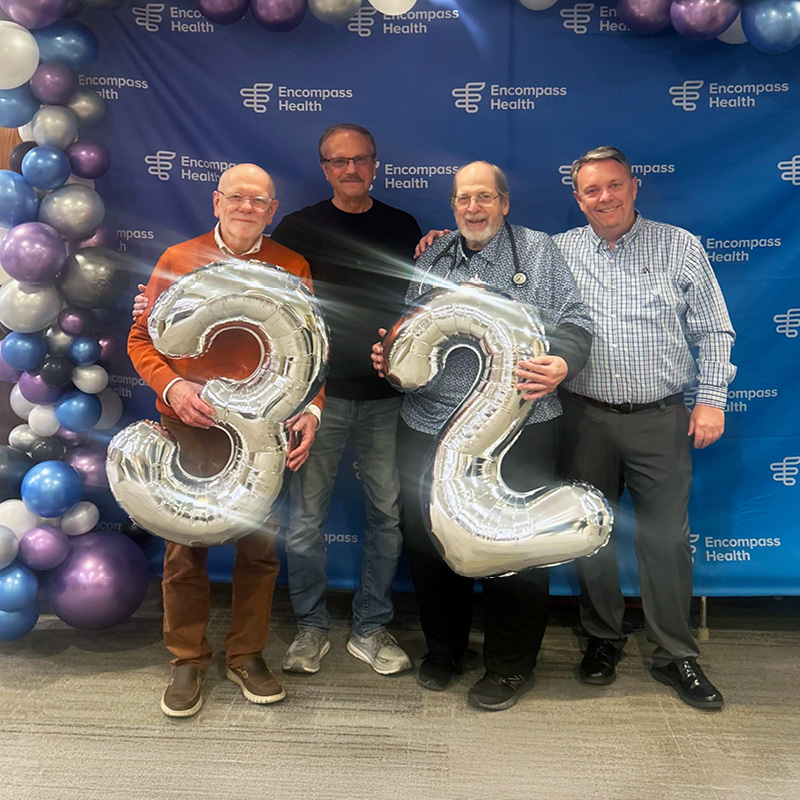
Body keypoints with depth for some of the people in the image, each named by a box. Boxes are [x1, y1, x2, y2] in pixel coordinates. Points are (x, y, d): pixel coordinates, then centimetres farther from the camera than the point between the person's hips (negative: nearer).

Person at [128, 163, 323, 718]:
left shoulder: (292, 268, 5)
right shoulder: (178, 260, 4)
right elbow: (142, 338, 5)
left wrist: (311, 408, -9)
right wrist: (171, 386, -13)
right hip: (189, 428, 0)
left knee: (260, 547, 9)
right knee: (185, 548, 6)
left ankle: (247, 655, 29)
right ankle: (188, 661, 26)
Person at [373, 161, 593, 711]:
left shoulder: (538, 251, 4)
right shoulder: (432, 259, 16)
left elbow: (574, 321, -2)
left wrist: (562, 363, -21)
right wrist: (390, 355, 4)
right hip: (429, 429, 4)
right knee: (429, 541, 13)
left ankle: (510, 666, 24)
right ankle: (444, 648, 35)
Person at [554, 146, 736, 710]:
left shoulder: (680, 248, 3)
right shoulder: (557, 252, 5)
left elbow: (713, 331, 5)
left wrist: (712, 399, -3)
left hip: (661, 419, -1)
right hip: (585, 418, 1)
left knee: (667, 537, 4)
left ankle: (675, 654, 21)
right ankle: (603, 637, 30)